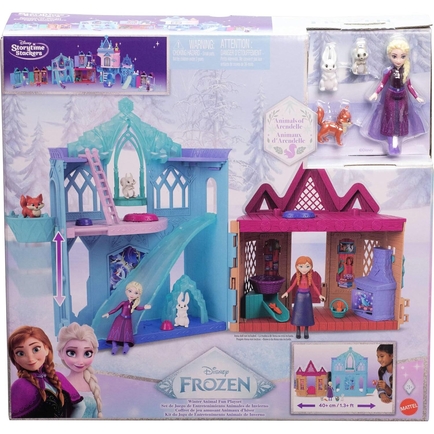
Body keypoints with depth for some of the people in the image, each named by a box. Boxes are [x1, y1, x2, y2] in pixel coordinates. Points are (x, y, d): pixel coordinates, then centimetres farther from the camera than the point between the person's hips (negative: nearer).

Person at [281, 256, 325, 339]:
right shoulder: (298, 278, -6)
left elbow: (314, 287, 3)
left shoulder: (310, 278, -4)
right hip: (299, 296, 0)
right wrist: (287, 292, -9)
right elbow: (292, 286, 0)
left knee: (307, 312, 4)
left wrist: (319, 295, -3)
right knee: (298, 312, 3)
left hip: (307, 296, 0)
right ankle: (298, 331, 13)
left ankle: (306, 331, 15)